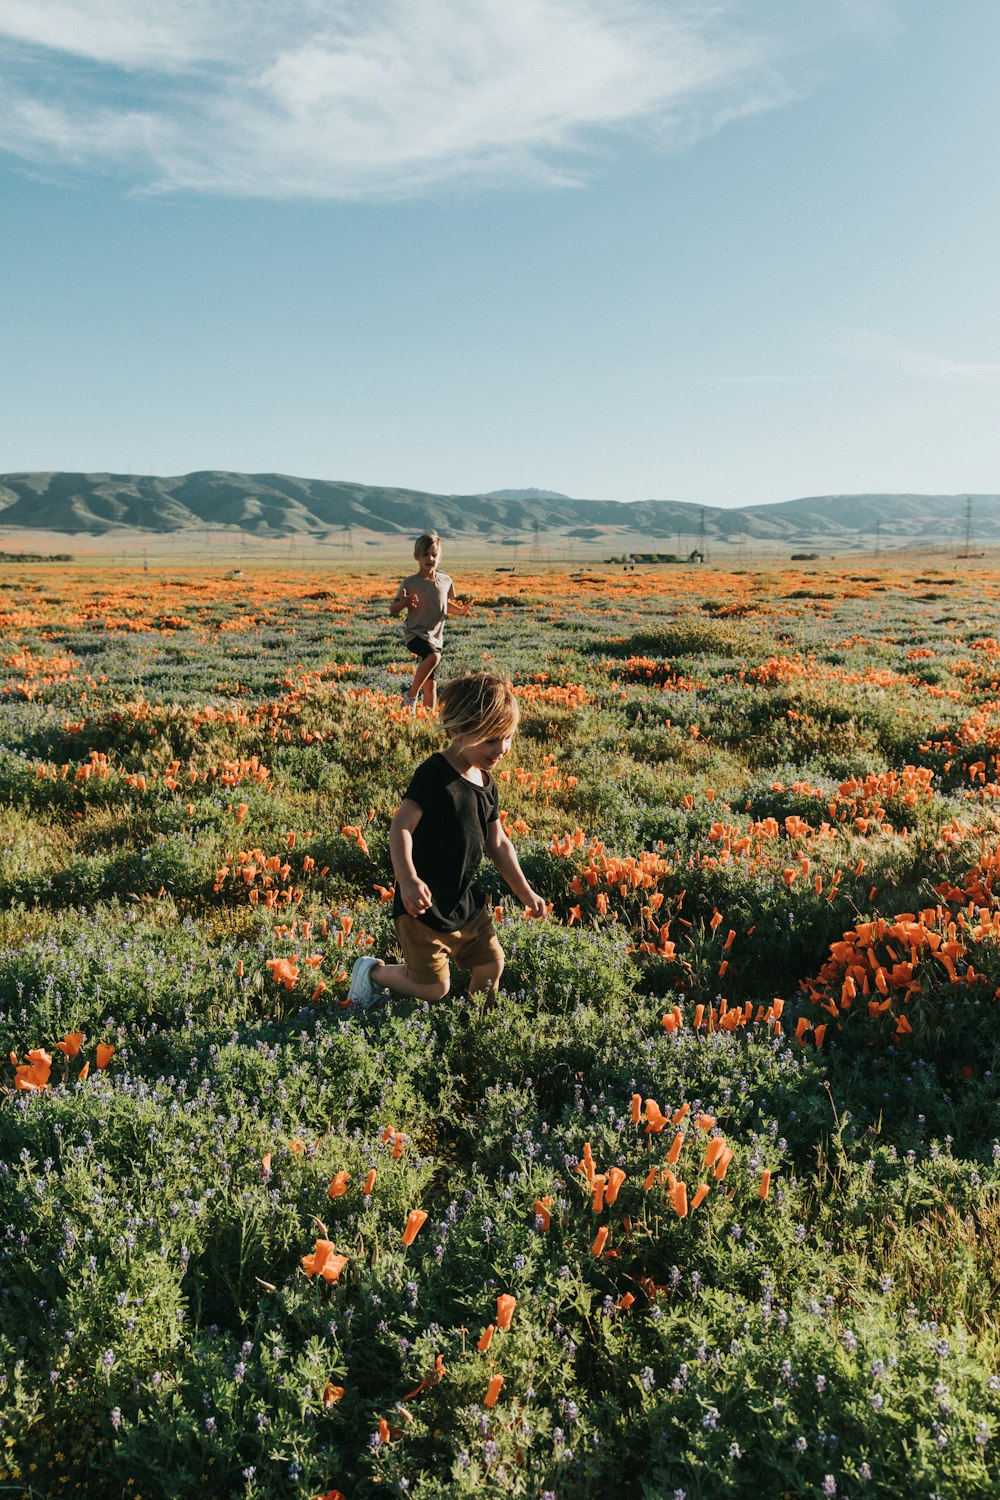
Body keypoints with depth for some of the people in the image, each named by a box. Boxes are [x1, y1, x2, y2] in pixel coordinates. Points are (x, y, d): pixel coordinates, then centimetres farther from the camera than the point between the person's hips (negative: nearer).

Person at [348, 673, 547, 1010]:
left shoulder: (486, 782, 7)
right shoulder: (435, 774, -20)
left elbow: (497, 843, 16)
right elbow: (401, 827, -25)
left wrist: (525, 892, 17)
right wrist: (407, 880, -38)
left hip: (467, 902, 8)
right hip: (424, 906, -8)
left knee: (491, 964, 13)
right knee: (434, 988, -2)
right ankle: (374, 973, 22)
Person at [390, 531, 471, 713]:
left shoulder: (446, 581, 6)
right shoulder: (410, 582, -7)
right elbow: (392, 609, -4)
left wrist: (461, 610, 3)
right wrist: (404, 603, -26)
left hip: (436, 636, 5)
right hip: (415, 632, -5)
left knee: (430, 681, 5)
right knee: (433, 656, -32)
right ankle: (411, 696, -17)